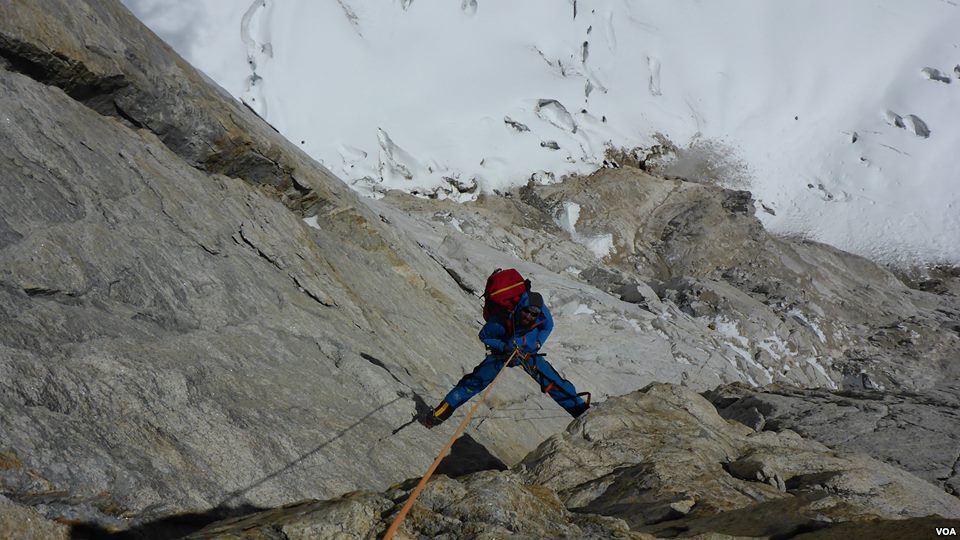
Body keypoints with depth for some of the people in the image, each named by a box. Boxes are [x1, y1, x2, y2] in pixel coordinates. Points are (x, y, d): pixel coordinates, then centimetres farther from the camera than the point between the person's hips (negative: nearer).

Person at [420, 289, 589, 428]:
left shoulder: (542, 314, -29)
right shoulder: (501, 321, -36)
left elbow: (548, 327, -3)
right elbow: (483, 336, -16)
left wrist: (537, 343, -14)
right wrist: (504, 347, -28)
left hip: (529, 353, 2)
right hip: (503, 353, -2)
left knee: (555, 384, -6)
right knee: (475, 381, -11)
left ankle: (581, 411, 13)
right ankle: (439, 414, 0)